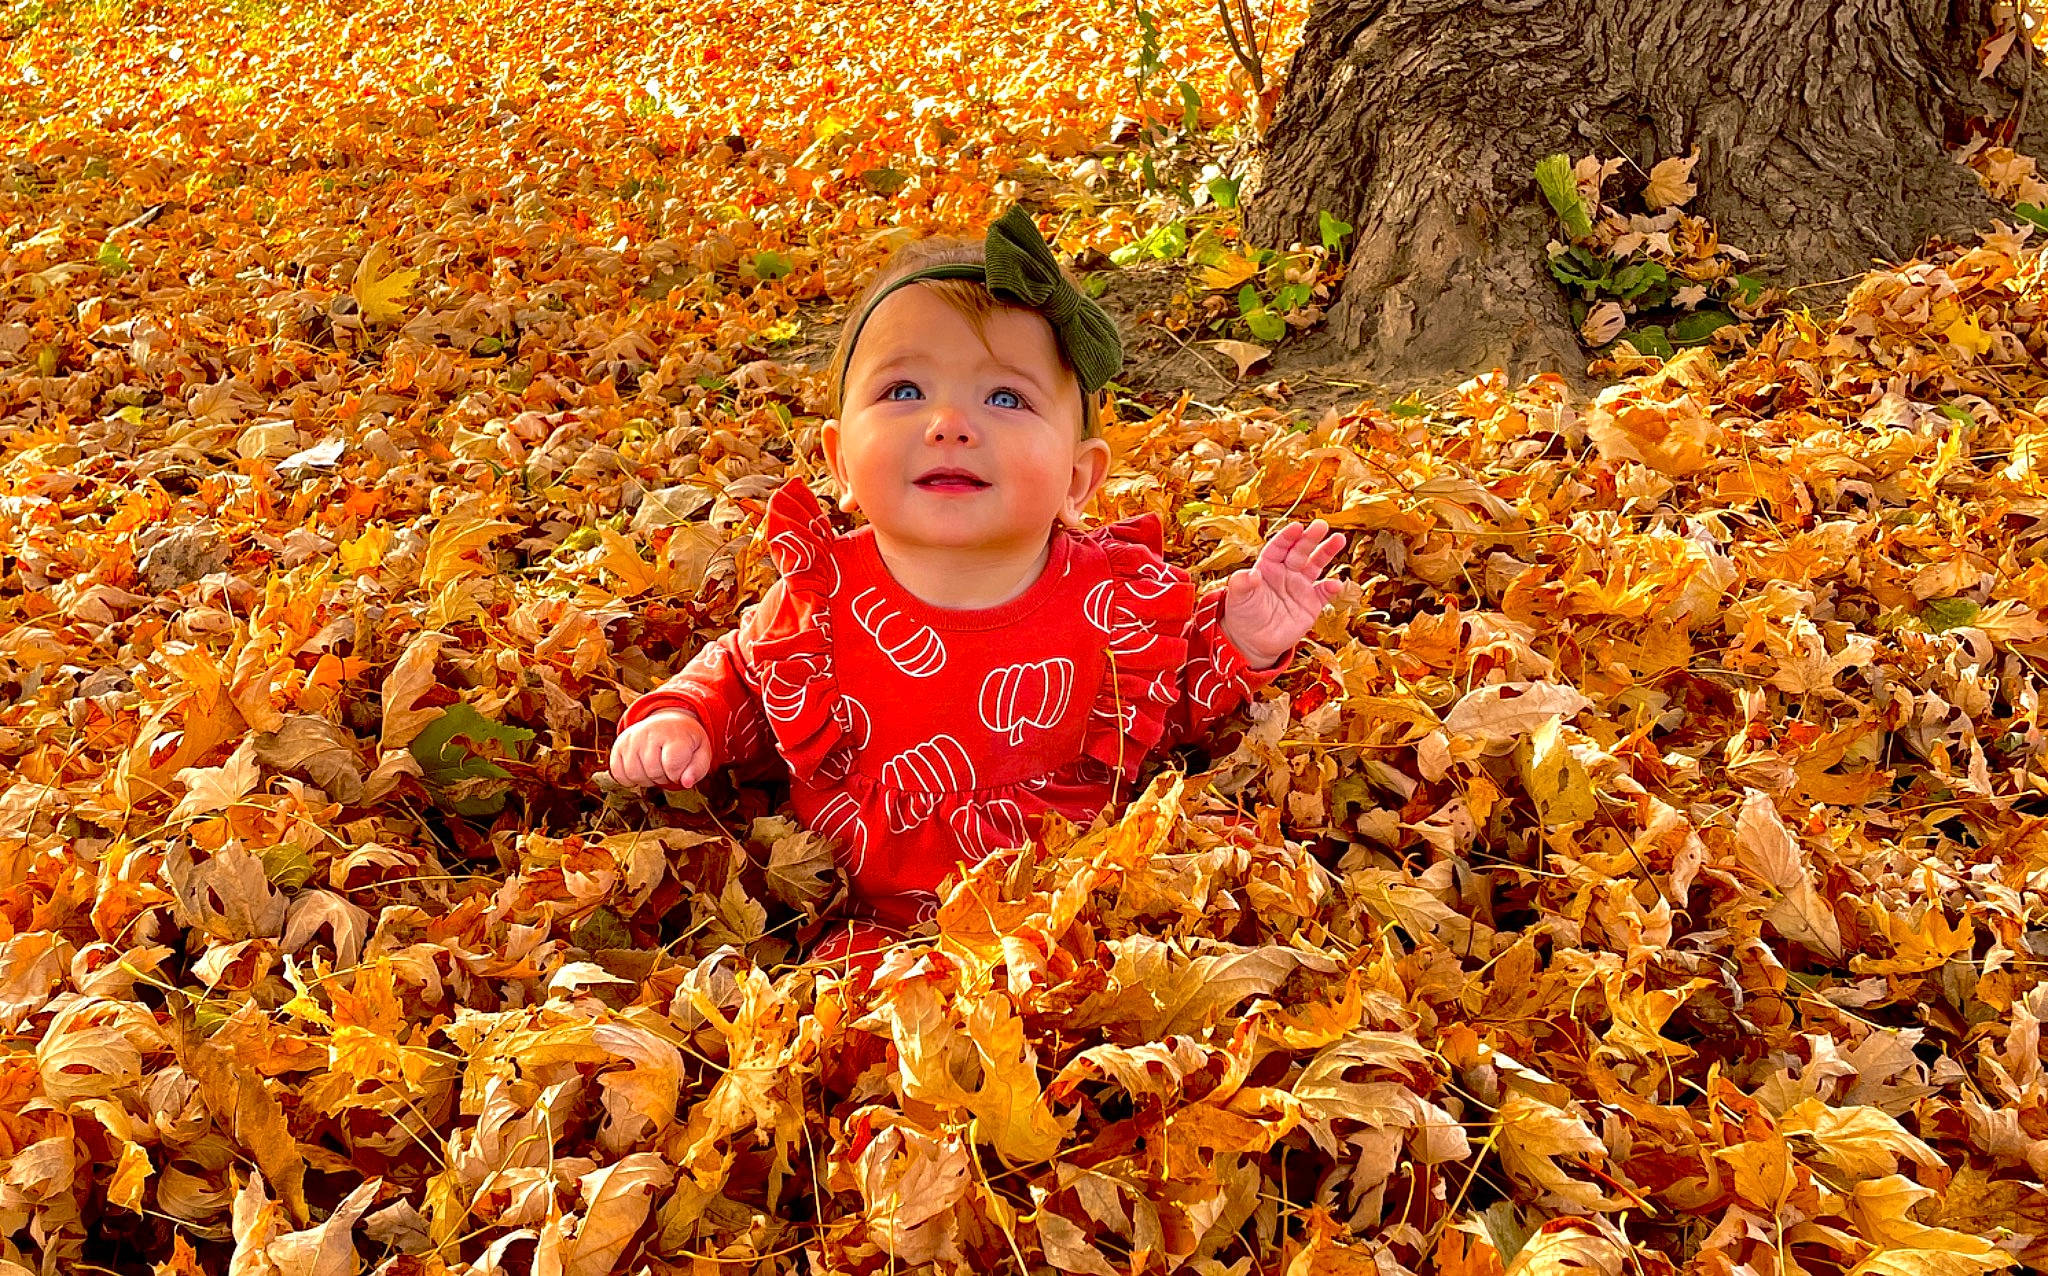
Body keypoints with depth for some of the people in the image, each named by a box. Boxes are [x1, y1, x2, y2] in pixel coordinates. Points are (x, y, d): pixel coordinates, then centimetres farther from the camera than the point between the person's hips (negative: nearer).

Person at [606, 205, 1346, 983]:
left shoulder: (1126, 598, -8)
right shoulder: (819, 602, -7)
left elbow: (1179, 705, 13)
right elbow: (735, 679, 15)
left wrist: (1243, 644, -5)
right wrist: (680, 719, -5)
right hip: (872, 928, 0)